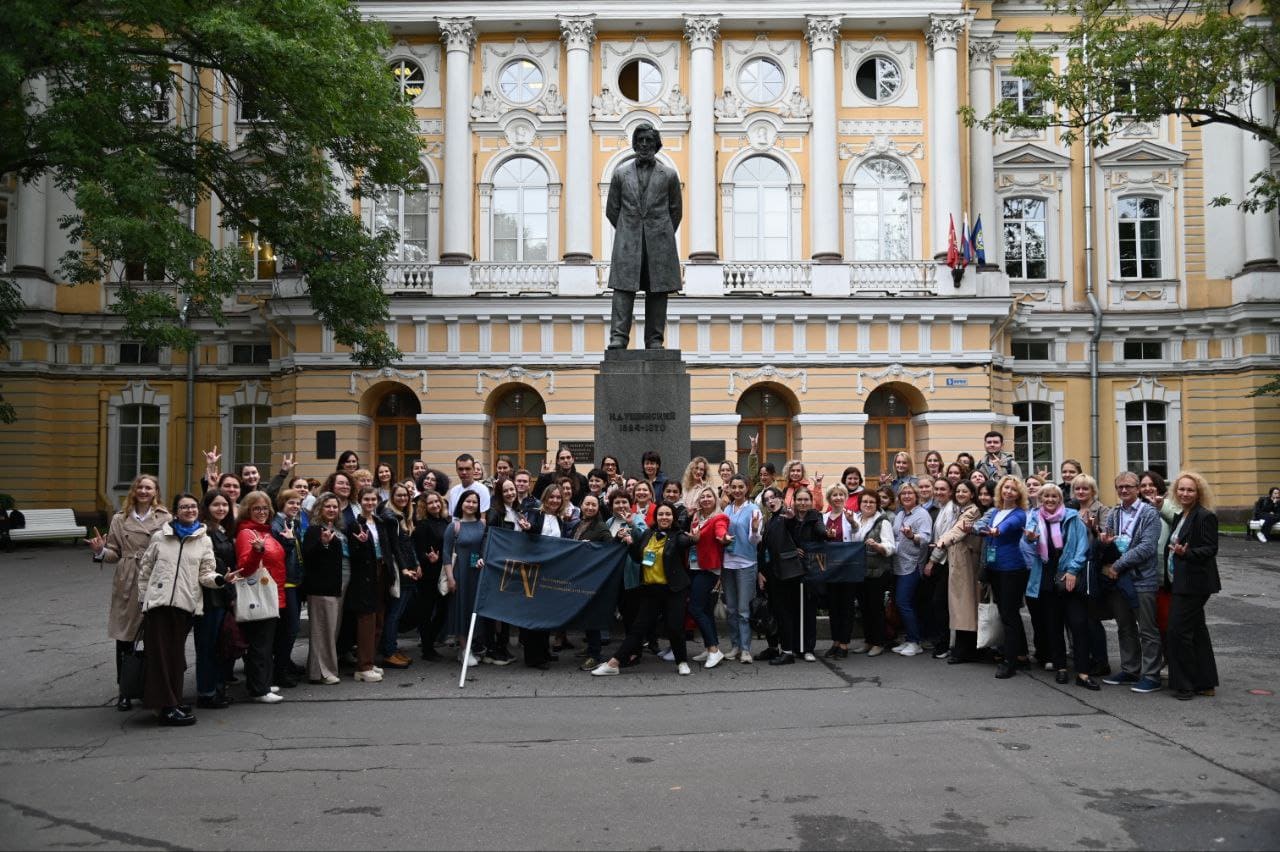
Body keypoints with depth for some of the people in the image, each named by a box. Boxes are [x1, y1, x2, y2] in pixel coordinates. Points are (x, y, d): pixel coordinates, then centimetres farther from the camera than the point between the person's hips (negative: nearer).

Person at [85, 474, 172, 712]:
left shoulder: (166, 519, 2)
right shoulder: (120, 519, 10)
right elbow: (115, 554, 10)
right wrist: (101, 551, -10)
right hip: (127, 584, 2)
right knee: (124, 638, 5)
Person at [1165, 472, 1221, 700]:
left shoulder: (1205, 516, -12)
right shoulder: (1181, 517, 15)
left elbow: (1210, 549, -17)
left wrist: (1185, 553, -31)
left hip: (1194, 584, -9)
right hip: (1181, 583, 9)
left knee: (1178, 630, -10)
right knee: (1196, 630, 13)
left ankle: (1185, 685, -1)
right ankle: (1205, 683, 21)